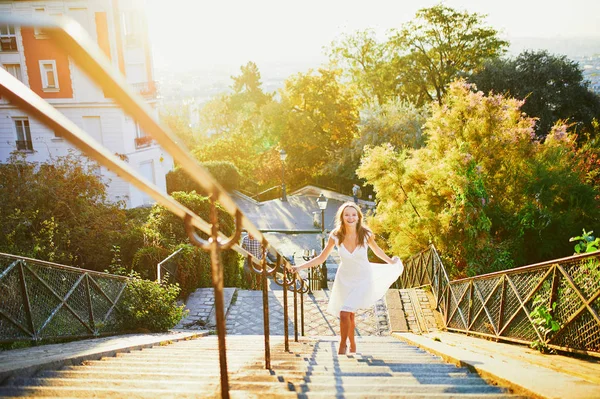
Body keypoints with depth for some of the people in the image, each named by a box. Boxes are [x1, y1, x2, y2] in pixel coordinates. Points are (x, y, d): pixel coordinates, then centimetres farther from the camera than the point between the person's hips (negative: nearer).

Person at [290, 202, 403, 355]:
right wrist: (300, 267, -20)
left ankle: (343, 345, 7)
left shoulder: (366, 234, -19)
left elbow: (376, 249, 2)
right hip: (344, 279, 2)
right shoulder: (336, 236, -18)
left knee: (344, 313, -18)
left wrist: (390, 261, 17)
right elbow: (321, 258, -11)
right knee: (350, 316, 18)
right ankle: (352, 346, 43)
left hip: (363, 280, -2)